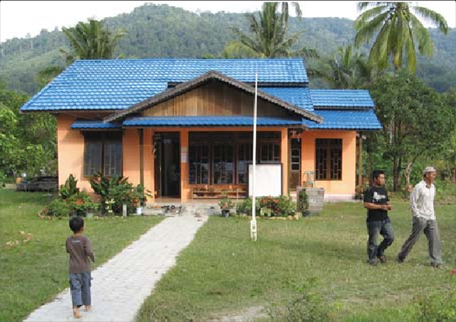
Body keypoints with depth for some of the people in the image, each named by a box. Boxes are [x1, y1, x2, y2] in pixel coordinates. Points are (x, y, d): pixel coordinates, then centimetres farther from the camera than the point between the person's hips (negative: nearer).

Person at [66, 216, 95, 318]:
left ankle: (76, 307, -18)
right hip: (84, 268, -2)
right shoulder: (85, 239, -17)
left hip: (73, 269, 2)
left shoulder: (68, 240, -3)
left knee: (75, 288, 1)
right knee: (86, 287, 16)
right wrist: (93, 258, -8)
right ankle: (87, 305, 30)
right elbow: (89, 252, -26)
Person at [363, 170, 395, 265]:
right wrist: (381, 206, -20)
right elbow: (366, 205, -19)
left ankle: (380, 251, 22)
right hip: (374, 221, -7)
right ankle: (372, 259, 20)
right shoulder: (370, 191, -10)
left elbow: (387, 201, 25)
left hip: (385, 219, 7)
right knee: (373, 241, 3)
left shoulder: (383, 190, 14)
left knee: (390, 237, -1)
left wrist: (389, 205, 0)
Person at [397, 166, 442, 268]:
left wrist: (432, 215, 13)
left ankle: (436, 261, 6)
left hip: (431, 218, 7)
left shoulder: (432, 187, 11)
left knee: (435, 239, 0)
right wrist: (418, 216, -14)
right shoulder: (419, 187, -13)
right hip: (421, 218, -7)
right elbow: (412, 202, -13)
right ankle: (401, 257, 15)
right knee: (413, 238, 1)